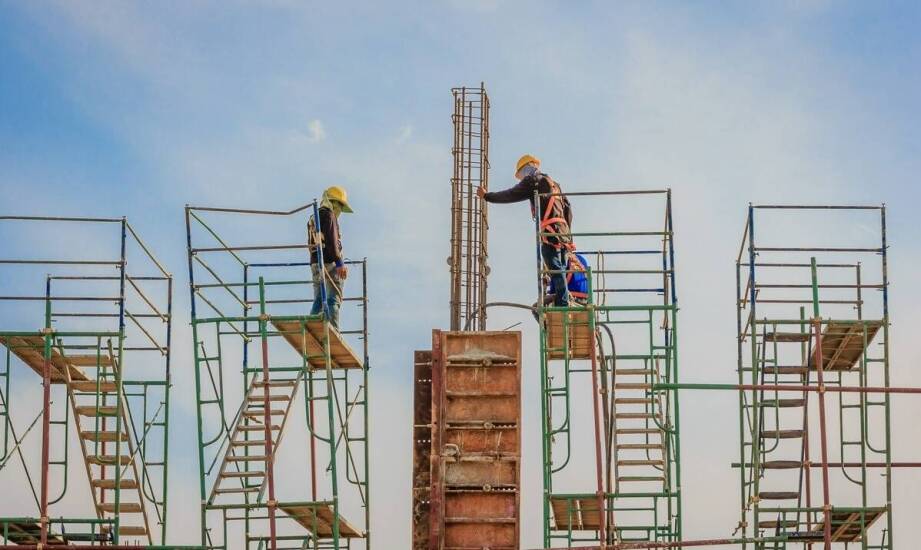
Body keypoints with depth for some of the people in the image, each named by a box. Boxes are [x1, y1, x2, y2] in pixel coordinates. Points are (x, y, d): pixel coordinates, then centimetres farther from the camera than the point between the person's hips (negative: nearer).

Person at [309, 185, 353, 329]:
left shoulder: (313, 219, 20)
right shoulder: (329, 215, -7)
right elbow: (331, 241, -17)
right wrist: (340, 263, -19)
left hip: (315, 263, 8)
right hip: (330, 263, -8)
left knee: (318, 301, 9)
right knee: (334, 300, -9)